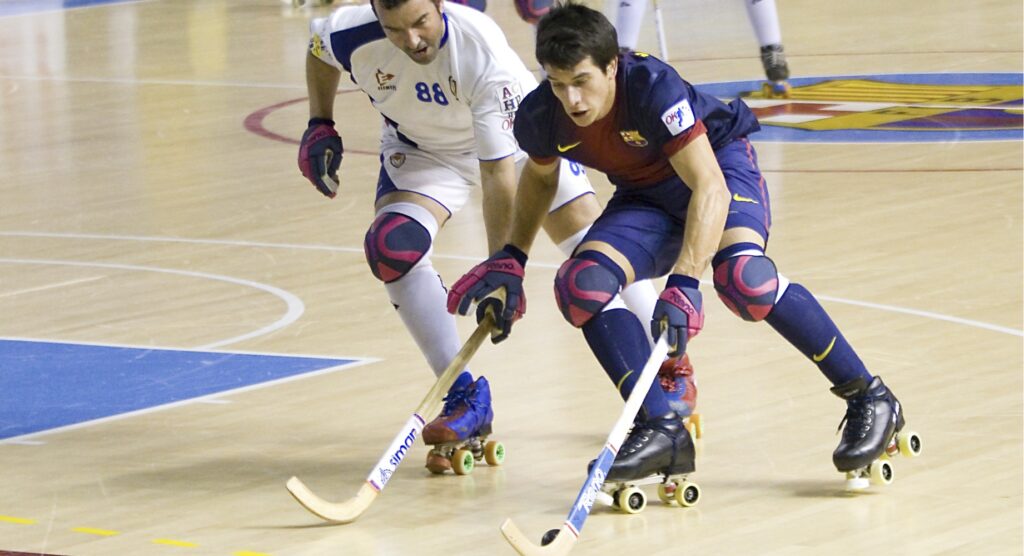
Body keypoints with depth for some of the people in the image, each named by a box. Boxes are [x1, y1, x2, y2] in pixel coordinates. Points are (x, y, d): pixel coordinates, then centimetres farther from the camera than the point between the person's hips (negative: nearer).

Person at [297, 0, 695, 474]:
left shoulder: (484, 55, -39)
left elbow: (498, 173, -37)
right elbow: (318, 49, 0)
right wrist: (320, 125, -5)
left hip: (518, 131, -3)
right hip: (421, 147, 3)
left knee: (584, 232, -10)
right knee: (391, 246, -21)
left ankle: (670, 365, 12)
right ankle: (467, 400, -12)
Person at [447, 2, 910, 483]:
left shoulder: (654, 88, -35)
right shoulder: (539, 118, -18)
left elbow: (711, 188, -41)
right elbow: (540, 175, 8)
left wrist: (683, 283, -50)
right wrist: (512, 257, 4)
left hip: (719, 162, -5)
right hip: (647, 197, 5)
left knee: (742, 277, -33)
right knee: (581, 283, -20)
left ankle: (869, 398, -19)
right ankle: (662, 429, -14)